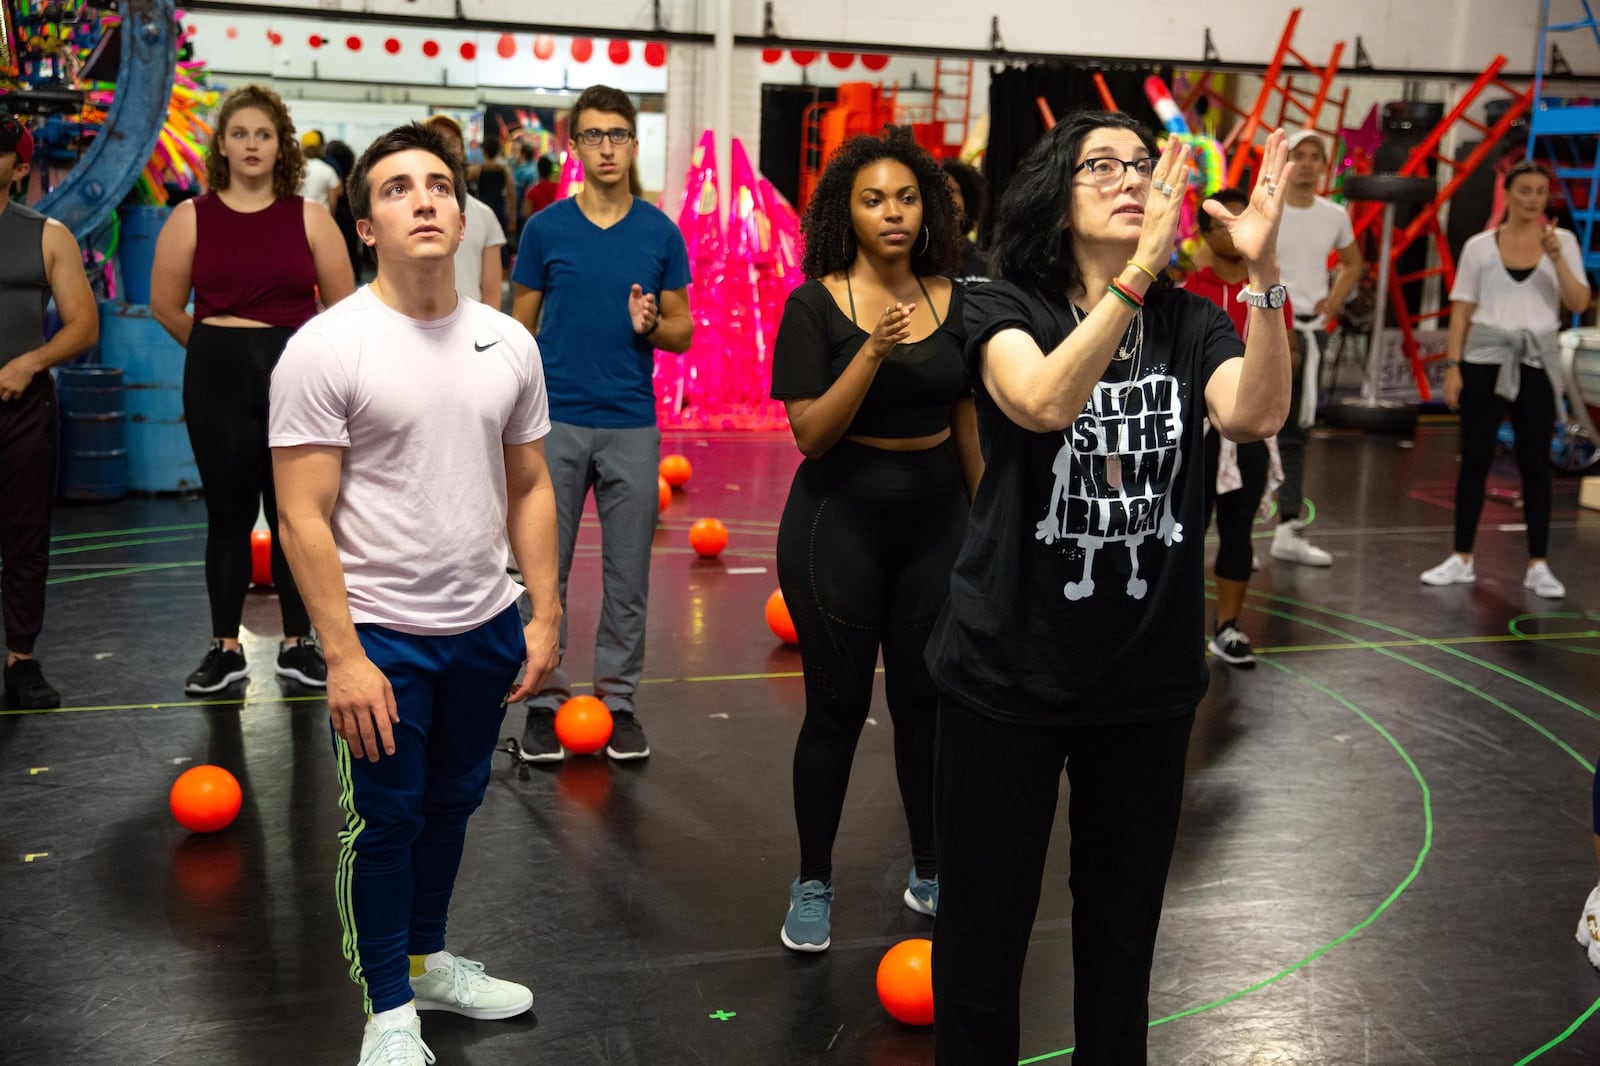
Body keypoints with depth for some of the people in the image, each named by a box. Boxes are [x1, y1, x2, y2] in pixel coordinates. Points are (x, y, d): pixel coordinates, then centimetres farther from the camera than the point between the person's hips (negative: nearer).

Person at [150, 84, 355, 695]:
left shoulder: (309, 218, 0)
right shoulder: (192, 218, 1)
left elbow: (343, 306, 3)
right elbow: (166, 306, 4)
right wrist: (222, 349, 12)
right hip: (219, 380, 0)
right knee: (228, 514, 6)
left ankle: (297, 645, 19)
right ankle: (226, 649, 17)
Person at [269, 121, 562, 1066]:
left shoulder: (509, 343, 2)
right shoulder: (326, 349, -13)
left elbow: (530, 488, 9)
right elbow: (305, 519, -14)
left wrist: (545, 615, 4)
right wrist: (345, 657, -18)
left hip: (486, 625, 5)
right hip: (383, 633, -5)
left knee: (453, 802, 20)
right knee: (385, 820, 7)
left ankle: (428, 960, 41)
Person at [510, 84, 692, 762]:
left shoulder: (661, 234, 4)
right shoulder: (545, 230, 2)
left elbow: (683, 333, 8)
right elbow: (520, 329, 6)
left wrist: (651, 325, -14)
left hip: (632, 426, 1)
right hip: (555, 423, -1)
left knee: (628, 573, 7)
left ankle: (618, 700, 19)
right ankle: (546, 698, 17)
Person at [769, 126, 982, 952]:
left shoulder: (952, 301, 3)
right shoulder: (815, 305, -8)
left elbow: (968, 422, 11)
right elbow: (811, 433, -14)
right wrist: (873, 352, -26)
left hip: (935, 518, 3)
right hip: (841, 520, -3)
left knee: (926, 698, 10)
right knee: (837, 706, 3)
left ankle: (930, 875, 28)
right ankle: (812, 886, 20)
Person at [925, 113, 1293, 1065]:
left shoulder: (1190, 325, 0)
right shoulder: (1006, 310, -8)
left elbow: (1256, 416, -20)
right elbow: (1044, 402, -30)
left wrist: (1263, 271, -30)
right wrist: (1139, 269, -37)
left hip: (1149, 673, 3)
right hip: (1009, 670, -3)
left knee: (1124, 918, 19)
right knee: (986, 915, 10)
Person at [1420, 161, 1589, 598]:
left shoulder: (1563, 241, 2)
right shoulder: (1479, 245, 2)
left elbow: (1579, 304, -7)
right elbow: (1461, 309, 2)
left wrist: (1556, 257, -18)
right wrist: (1452, 366, -5)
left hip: (1536, 363, 0)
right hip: (1485, 359, 0)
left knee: (1535, 464, 2)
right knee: (1475, 460, 3)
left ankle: (1538, 566, 8)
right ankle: (1462, 560, 11)